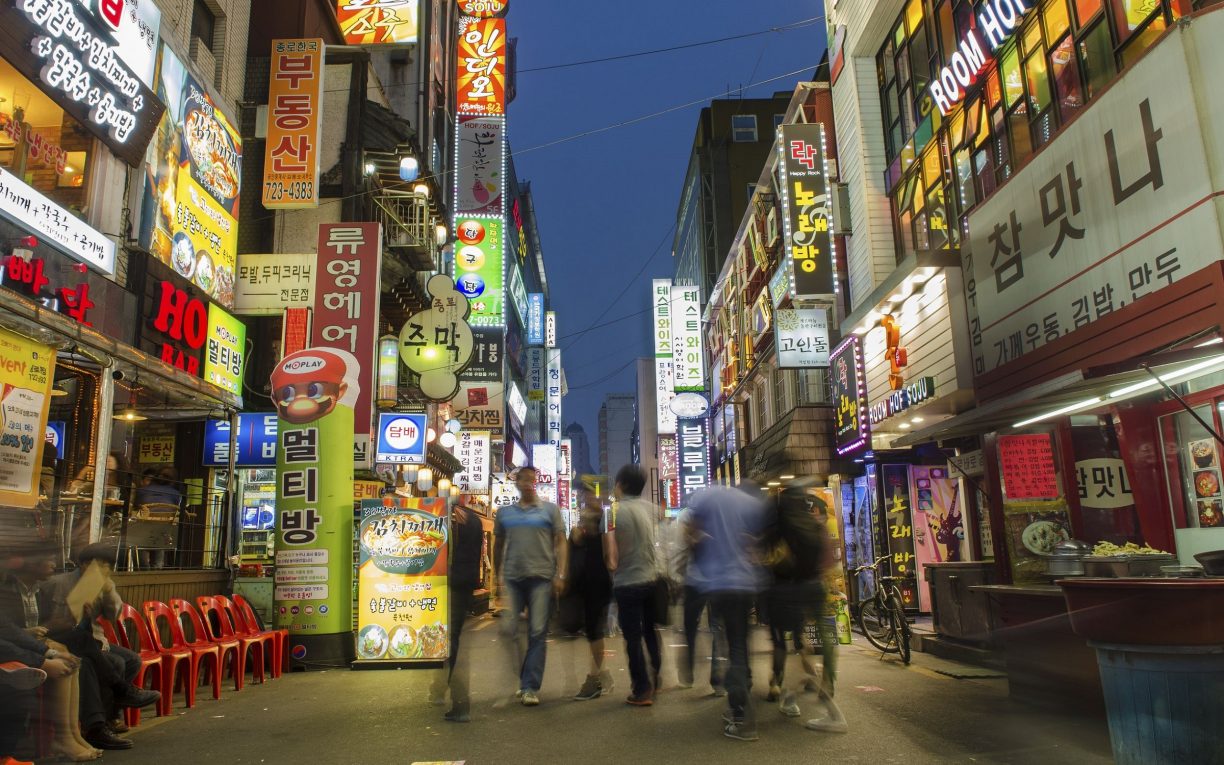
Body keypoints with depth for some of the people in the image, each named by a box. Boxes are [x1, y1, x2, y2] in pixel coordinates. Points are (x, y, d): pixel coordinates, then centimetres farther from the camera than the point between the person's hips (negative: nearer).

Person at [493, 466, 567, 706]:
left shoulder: (550, 509, 6)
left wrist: (560, 575, -7)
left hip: (541, 578, -2)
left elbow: (561, 543, 3)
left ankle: (530, 687, 5)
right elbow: (498, 545, 18)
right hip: (511, 578, 2)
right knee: (508, 631, 2)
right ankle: (521, 678, 22)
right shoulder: (504, 512, 13)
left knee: (537, 633, -2)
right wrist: (496, 576, 13)